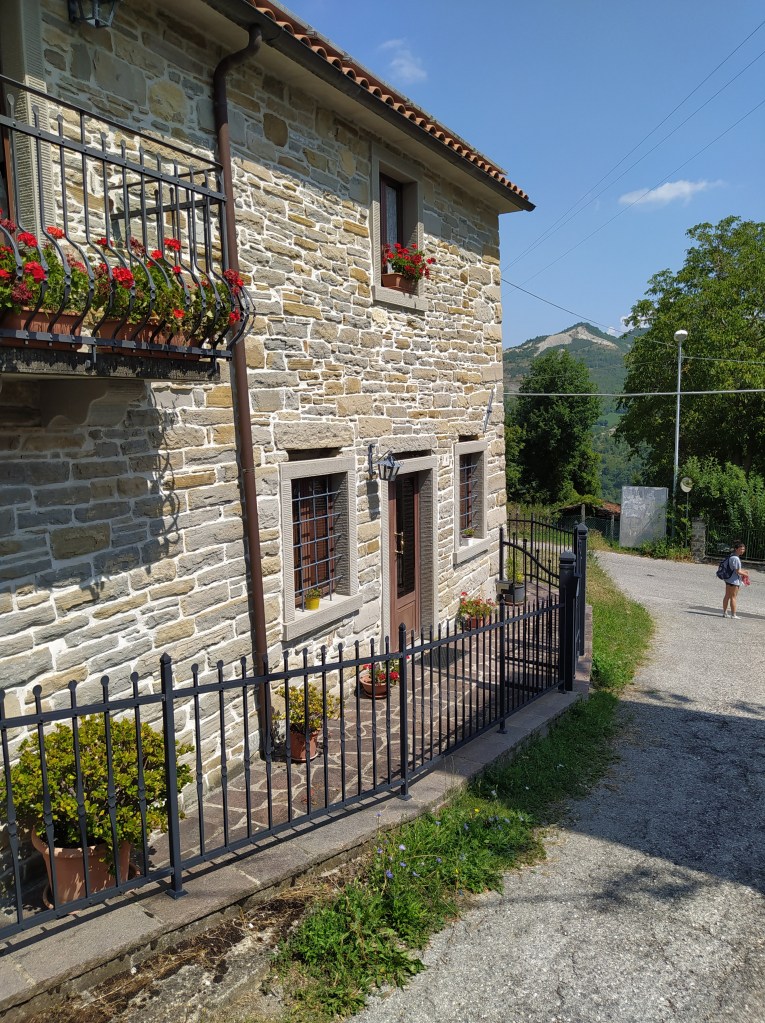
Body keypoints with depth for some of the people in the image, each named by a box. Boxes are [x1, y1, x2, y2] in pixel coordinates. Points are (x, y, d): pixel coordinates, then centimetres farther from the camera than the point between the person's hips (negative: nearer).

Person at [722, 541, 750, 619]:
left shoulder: (731, 556, 9)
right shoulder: (736, 558, -21)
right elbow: (738, 571, -20)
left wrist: (743, 570, 14)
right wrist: (745, 574, -4)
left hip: (728, 579, 10)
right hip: (734, 580, -10)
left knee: (727, 596, 14)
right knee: (733, 597, -1)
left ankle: (724, 613, 20)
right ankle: (733, 615, 6)